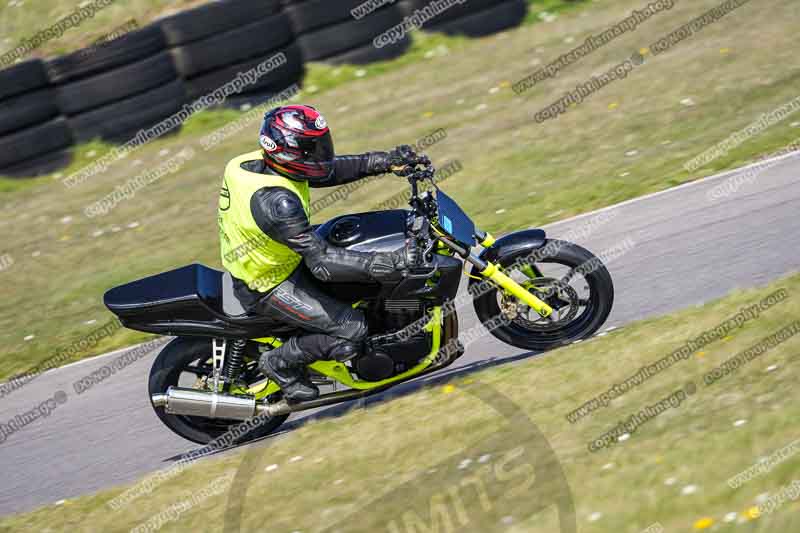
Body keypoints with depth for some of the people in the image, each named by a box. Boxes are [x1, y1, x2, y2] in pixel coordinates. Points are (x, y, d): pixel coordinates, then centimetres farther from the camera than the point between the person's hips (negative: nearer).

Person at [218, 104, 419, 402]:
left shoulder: (259, 163, -8)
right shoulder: (276, 201, -36)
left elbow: (330, 170, 4)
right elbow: (321, 261, -38)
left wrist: (386, 161, -3)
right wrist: (390, 263, -42)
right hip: (268, 288, -9)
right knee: (351, 331, -16)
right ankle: (280, 363, 5)